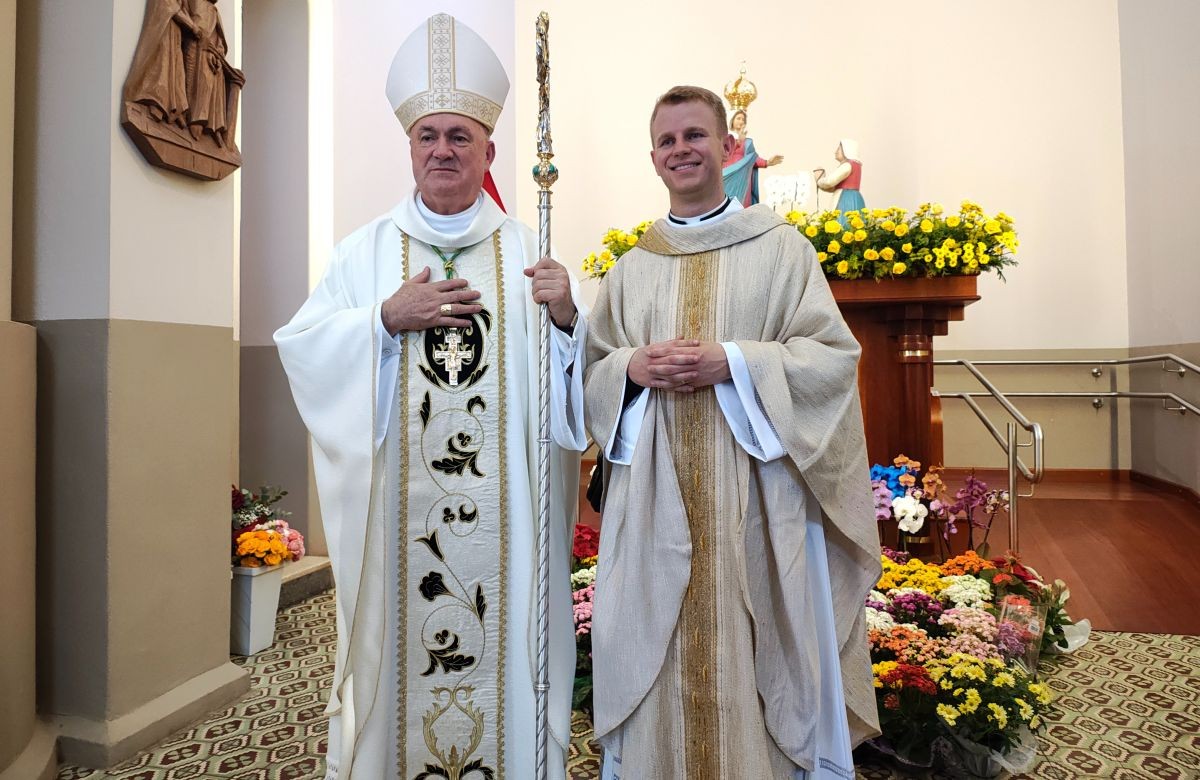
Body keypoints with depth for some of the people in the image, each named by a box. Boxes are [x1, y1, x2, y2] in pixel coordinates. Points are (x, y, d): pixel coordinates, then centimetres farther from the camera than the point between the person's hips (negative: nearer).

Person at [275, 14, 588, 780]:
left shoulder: (528, 250, 7)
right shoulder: (367, 250, 8)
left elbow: (572, 370, 3)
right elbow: (302, 345, 1)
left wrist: (567, 318, -17)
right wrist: (386, 318, -12)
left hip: (504, 507, 0)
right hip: (398, 506, 1)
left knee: (508, 642, 8)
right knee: (398, 640, 9)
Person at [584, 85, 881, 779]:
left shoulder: (781, 248, 4)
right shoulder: (632, 267, 12)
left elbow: (834, 356, -3)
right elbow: (593, 369, 13)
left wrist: (734, 362, -15)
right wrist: (633, 367, -9)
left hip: (754, 496, -2)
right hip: (656, 497, 3)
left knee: (756, 649, 5)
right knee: (657, 652, 9)